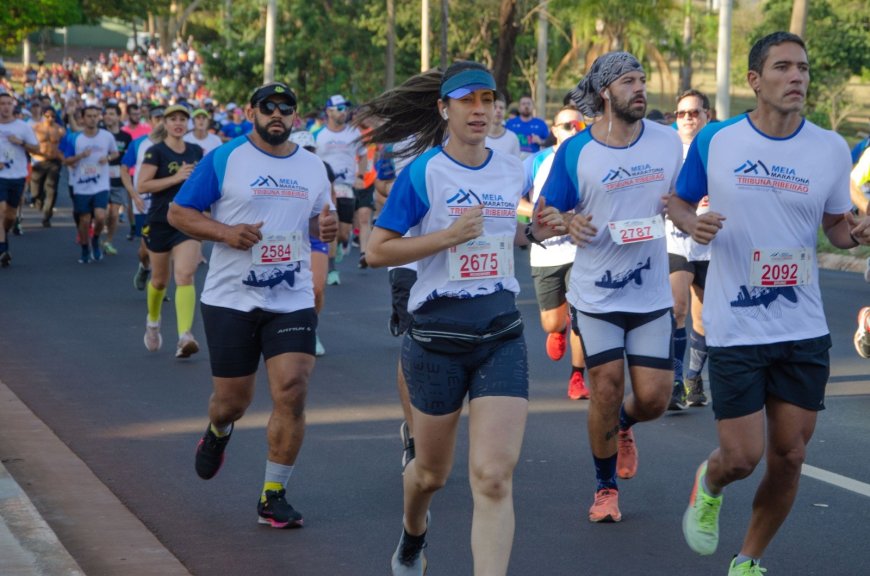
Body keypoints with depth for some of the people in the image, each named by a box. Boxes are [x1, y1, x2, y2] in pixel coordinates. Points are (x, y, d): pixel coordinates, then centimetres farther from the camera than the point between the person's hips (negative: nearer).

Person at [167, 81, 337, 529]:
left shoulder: (313, 167, 10)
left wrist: (326, 226, -2)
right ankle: (217, 434, 46)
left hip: (292, 302, 2)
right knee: (233, 399, 6)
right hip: (230, 301, -2)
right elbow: (178, 212, -1)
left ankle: (273, 497, 0)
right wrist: (226, 232, -16)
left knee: (291, 394, -12)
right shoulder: (224, 160, -2)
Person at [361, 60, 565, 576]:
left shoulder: (513, 171, 6)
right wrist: (449, 235, -20)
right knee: (432, 472, 16)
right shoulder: (422, 174, -8)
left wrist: (539, 228, 4)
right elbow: (376, 251, -11)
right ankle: (414, 534, 50)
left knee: (494, 478, -13)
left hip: (502, 336, 2)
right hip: (438, 337, -2)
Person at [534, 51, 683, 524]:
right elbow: (539, 225, -3)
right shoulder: (574, 153, -6)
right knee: (605, 393, -3)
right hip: (596, 295, -2)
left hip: (651, 294, 2)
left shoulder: (668, 142, 1)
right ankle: (606, 488, 19)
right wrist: (565, 223, -25)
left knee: (653, 398, -1)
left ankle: (623, 425, 36)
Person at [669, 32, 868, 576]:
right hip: (735, 330, -2)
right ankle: (709, 483, 34)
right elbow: (679, 201, 9)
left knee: (788, 458, 5)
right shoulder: (715, 141, -4)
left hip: (805, 330, 2)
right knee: (742, 457, -4)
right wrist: (692, 223, -14)